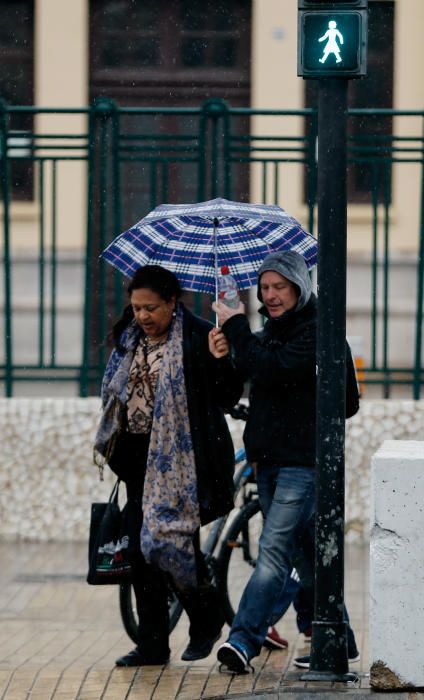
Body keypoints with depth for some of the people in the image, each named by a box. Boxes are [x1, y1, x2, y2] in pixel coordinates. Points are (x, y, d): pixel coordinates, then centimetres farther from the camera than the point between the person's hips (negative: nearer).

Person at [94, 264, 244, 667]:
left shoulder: (197, 338, -9)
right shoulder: (129, 340, 10)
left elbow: (228, 398, -13)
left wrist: (221, 360, -30)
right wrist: (109, 444, 17)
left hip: (180, 457, -7)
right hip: (139, 455, 7)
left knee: (172, 542, -9)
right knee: (141, 551, 6)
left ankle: (206, 618, 17)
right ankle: (151, 644, 13)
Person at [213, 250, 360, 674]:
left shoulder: (319, 331, -11)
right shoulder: (270, 331, 17)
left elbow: (271, 370, -23)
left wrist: (236, 328, -13)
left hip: (303, 461, -9)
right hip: (270, 460, 9)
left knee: (274, 550, -15)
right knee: (306, 556, 13)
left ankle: (244, 640, -23)